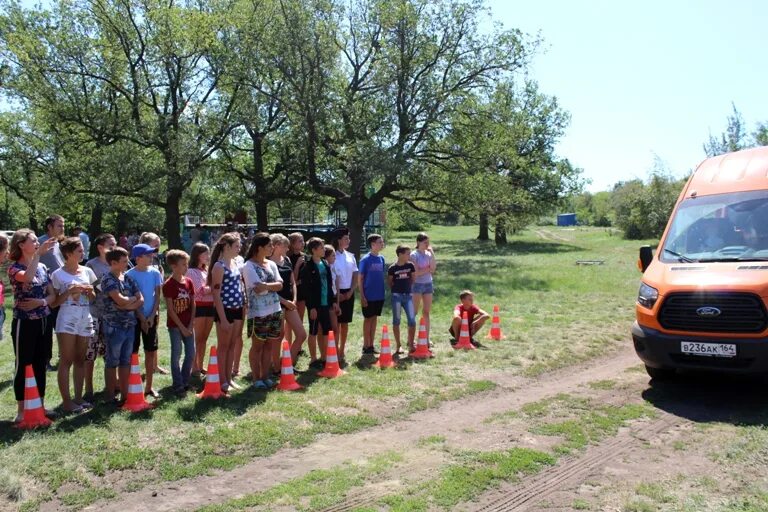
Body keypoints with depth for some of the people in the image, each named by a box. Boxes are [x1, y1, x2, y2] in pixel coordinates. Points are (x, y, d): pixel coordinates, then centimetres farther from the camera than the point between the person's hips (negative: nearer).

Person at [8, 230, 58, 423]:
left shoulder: (42, 267, 8)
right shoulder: (14, 268, -9)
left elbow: (53, 295, 9)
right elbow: (27, 278, -33)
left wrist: (41, 302, -12)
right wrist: (39, 253, -29)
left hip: (43, 322, 5)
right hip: (24, 323, -5)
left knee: (40, 364, 12)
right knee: (22, 365, 3)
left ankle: (40, 405, 22)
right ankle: (21, 409, 11)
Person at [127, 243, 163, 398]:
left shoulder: (155, 272, 1)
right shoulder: (131, 275, -9)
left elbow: (157, 295, 2)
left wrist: (152, 316, -6)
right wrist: (142, 319, -11)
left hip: (151, 317, 3)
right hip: (135, 317, -3)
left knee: (151, 351, 7)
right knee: (133, 352, 1)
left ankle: (149, 386, 16)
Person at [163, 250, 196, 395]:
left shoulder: (189, 282, 5)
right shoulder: (168, 285, -11)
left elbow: (193, 304, 7)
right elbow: (170, 309, -13)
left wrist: (191, 324, -1)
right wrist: (182, 327, -13)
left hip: (188, 325, 6)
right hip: (175, 326, -6)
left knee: (191, 354, 8)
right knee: (176, 354, 0)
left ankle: (185, 382, 22)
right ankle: (178, 385, 8)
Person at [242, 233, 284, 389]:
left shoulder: (271, 264, 10)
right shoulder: (249, 266, -9)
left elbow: (280, 285, 0)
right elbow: (258, 288, -18)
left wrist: (265, 286, -13)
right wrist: (272, 285, -7)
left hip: (275, 310, 6)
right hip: (258, 313, -6)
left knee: (270, 345, 10)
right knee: (257, 346, 4)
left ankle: (265, 377, 19)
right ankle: (256, 379, 13)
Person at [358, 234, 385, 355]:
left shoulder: (381, 259, 6)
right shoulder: (365, 259, -10)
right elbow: (360, 279, -9)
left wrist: (383, 292, 11)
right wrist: (362, 296, -12)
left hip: (379, 296, 5)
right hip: (368, 296, -5)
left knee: (374, 319, 11)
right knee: (368, 319, 3)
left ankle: (371, 345, 19)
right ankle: (366, 346, 13)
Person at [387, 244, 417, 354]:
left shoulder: (410, 265, 1)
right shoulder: (392, 268, -8)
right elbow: (389, 282, 3)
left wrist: (407, 286, 10)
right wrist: (396, 288, 2)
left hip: (408, 295, 3)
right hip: (397, 296, -3)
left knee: (412, 320, -1)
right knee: (396, 320, 5)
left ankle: (411, 345, 12)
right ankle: (398, 345, 14)